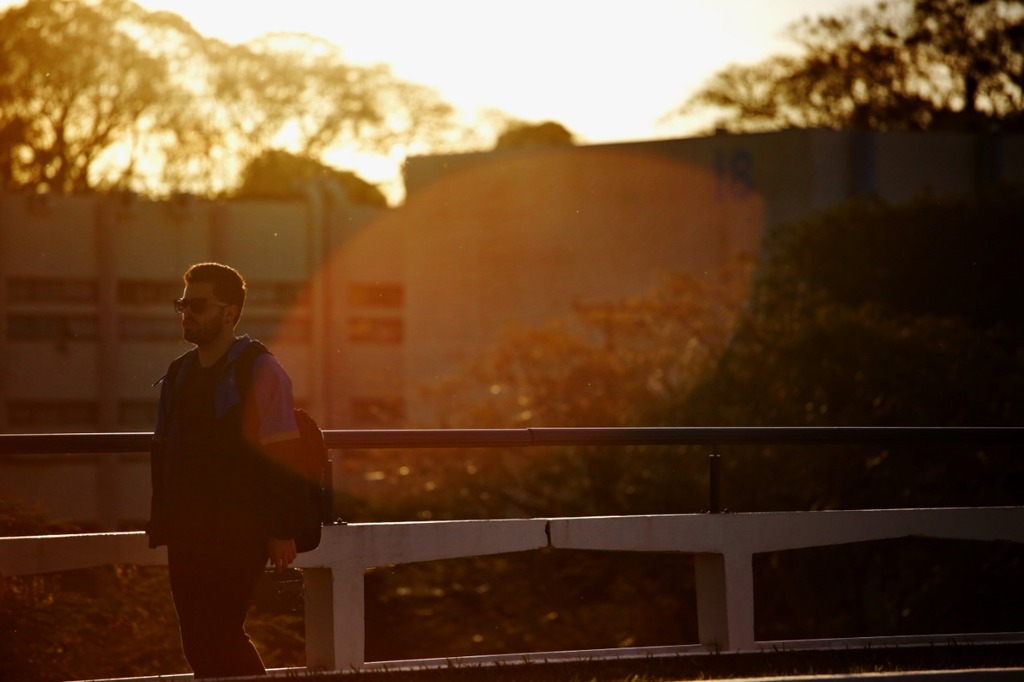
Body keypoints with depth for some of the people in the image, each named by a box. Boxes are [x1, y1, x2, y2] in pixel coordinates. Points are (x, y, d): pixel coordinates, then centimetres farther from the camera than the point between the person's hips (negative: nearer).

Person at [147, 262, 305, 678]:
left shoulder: (260, 372, -8)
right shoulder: (179, 374, 13)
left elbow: (282, 457, -12)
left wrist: (282, 531, -16)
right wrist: (161, 522, 14)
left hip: (239, 534, -7)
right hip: (188, 534, 7)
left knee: (218, 635, -13)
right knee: (198, 642, 6)